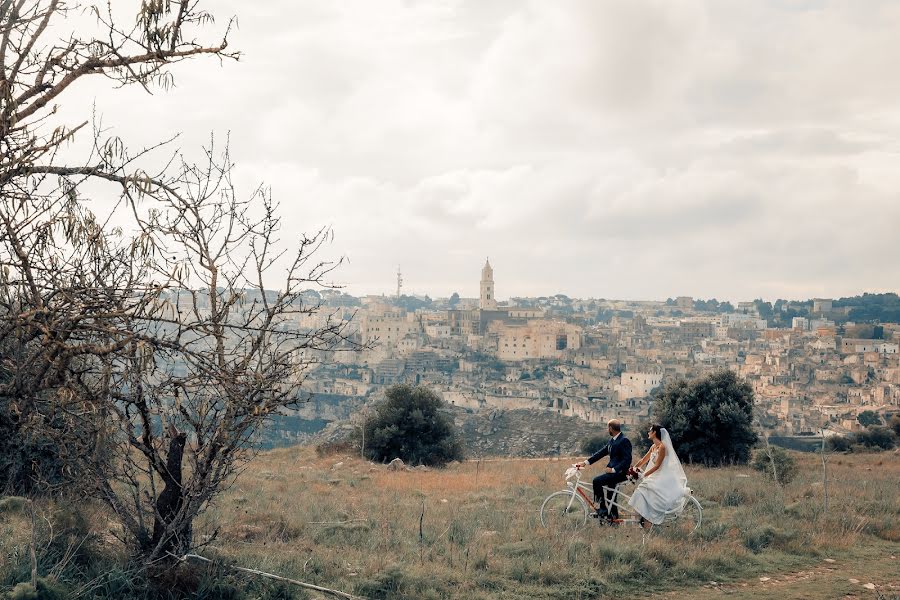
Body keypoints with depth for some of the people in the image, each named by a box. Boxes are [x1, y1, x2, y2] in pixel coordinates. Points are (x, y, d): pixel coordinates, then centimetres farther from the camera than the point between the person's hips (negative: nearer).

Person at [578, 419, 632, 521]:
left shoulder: (624, 441, -16)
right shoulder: (612, 440, 13)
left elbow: (627, 460, -22)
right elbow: (601, 452, 13)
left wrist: (613, 469, -24)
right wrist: (586, 462, 7)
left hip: (620, 472, -10)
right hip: (613, 471, 10)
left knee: (597, 481, -22)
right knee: (610, 497, 16)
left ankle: (601, 509, -15)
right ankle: (614, 517, 29)